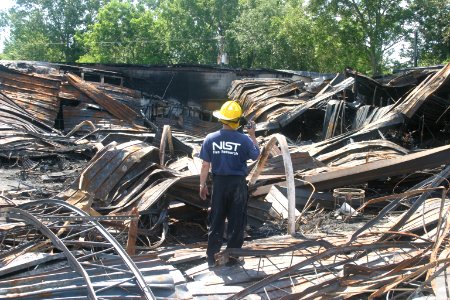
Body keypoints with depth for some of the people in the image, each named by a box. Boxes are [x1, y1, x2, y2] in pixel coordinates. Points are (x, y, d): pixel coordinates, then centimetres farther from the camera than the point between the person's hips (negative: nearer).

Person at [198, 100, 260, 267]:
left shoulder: (210, 139, -7)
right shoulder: (244, 139, -12)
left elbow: (205, 165, -3)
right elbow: (256, 156, 6)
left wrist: (202, 185, 8)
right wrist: (252, 135, 13)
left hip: (219, 183, 2)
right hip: (238, 184, -2)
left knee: (216, 221, 13)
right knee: (237, 222, 11)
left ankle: (211, 257, 19)